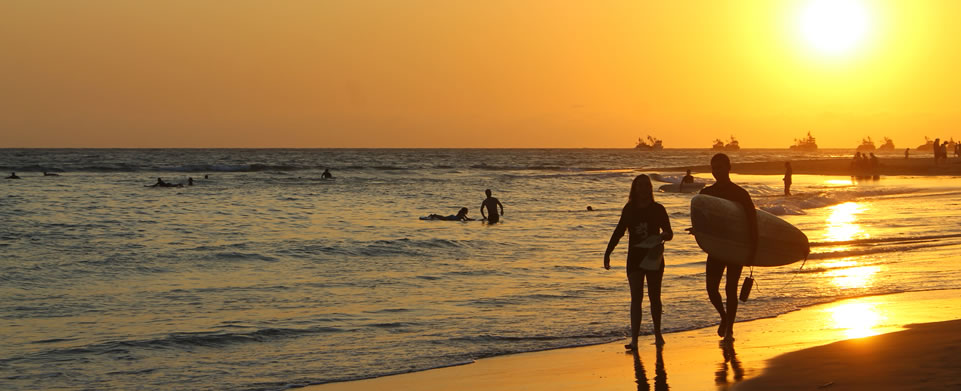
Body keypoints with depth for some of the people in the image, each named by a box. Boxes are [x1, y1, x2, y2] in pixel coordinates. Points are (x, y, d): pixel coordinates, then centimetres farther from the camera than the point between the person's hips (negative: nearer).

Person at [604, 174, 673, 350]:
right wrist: (607, 253, 7)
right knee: (636, 297, -8)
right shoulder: (629, 209, 4)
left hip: (653, 258, -1)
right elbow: (618, 232, 11)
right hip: (635, 258, 1)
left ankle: (658, 334, 26)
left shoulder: (658, 209, -1)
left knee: (654, 297, 9)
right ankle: (634, 339, -14)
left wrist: (662, 236, -23)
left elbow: (669, 233, 1)